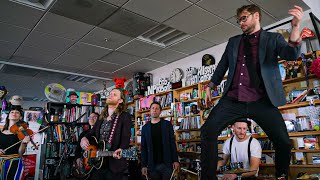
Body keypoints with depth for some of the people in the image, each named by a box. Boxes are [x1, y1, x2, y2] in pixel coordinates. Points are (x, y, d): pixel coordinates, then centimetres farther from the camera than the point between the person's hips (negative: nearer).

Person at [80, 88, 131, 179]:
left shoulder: (125, 116, -6)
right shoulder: (102, 117, 14)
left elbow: (126, 138, -16)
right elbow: (91, 133, 20)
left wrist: (121, 150, -35)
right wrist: (84, 138, -2)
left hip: (114, 164, -6)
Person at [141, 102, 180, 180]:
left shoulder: (167, 124, 3)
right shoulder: (145, 127, 6)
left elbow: (172, 143, 0)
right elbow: (143, 148, 6)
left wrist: (175, 160, -7)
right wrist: (144, 165, 1)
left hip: (167, 164, -1)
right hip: (152, 165, 1)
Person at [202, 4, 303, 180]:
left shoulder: (273, 38, 13)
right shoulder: (233, 41, 22)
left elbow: (291, 55, -5)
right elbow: (222, 67, 25)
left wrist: (295, 26, -17)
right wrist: (209, 88, 22)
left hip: (261, 101, -2)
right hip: (233, 99, 2)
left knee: (283, 142, -11)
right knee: (207, 131, -16)